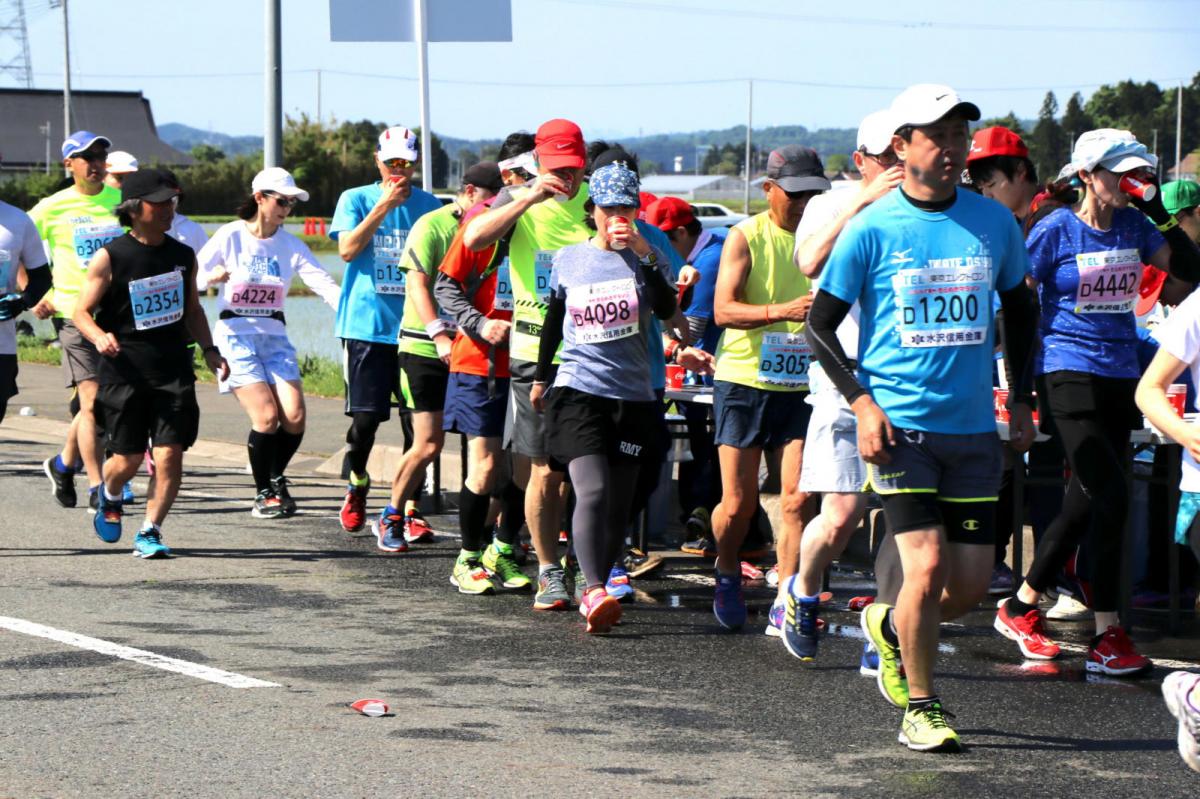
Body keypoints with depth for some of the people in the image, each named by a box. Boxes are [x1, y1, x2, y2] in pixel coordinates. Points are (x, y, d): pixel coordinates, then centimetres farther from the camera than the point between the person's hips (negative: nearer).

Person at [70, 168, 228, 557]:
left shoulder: (183, 256, 8)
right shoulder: (110, 258, -5)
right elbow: (81, 312, -3)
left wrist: (209, 350, 8)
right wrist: (99, 336, -23)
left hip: (173, 370, 3)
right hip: (125, 370, -3)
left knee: (170, 455, -9)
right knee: (128, 458, 4)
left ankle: (150, 532, 3)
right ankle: (109, 498, 38)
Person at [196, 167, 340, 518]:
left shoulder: (290, 244, 4)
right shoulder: (230, 236, -4)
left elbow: (323, 283, -6)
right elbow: (193, 277, -2)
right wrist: (214, 276, -24)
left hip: (274, 335, 4)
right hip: (235, 334, -4)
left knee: (295, 416, -9)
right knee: (266, 415, -16)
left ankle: (275, 477, 20)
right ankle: (263, 492, 4)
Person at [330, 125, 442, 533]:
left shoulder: (428, 204, 10)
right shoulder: (356, 199, 5)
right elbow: (347, 250, -9)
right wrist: (383, 208, -15)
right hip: (367, 326, -2)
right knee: (365, 416, -4)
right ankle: (356, 487, 21)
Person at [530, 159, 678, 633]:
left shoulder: (647, 259, 4)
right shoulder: (568, 260, 8)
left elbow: (666, 309, -14)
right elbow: (553, 323, 20)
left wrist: (645, 256, -21)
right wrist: (540, 377, 25)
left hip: (632, 396, 1)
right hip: (578, 392, -1)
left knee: (619, 505, 3)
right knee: (592, 492, -19)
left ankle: (595, 591, 14)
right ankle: (595, 593, -27)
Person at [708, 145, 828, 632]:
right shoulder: (746, 236, -4)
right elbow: (724, 309, -15)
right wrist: (783, 310, -30)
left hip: (801, 386, 2)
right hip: (743, 381, -2)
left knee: (796, 499, -8)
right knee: (738, 503, 2)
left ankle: (786, 604, -3)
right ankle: (727, 575, 29)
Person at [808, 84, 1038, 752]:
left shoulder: (995, 222, 6)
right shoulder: (872, 229, -4)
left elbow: (1019, 310, 22)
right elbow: (821, 324, 2)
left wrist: (1022, 401, 16)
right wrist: (862, 403, -9)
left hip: (974, 427, 4)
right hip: (900, 423, -4)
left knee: (971, 586, 3)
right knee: (927, 566, -13)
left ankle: (890, 626, 35)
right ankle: (920, 707, 5)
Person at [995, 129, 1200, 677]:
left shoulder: (1133, 226, 8)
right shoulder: (1055, 230, -7)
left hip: (1121, 376, 6)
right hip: (1070, 374, -6)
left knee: (1084, 504, 9)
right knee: (1111, 498, -16)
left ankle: (1020, 608, 26)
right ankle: (1107, 637, -11)